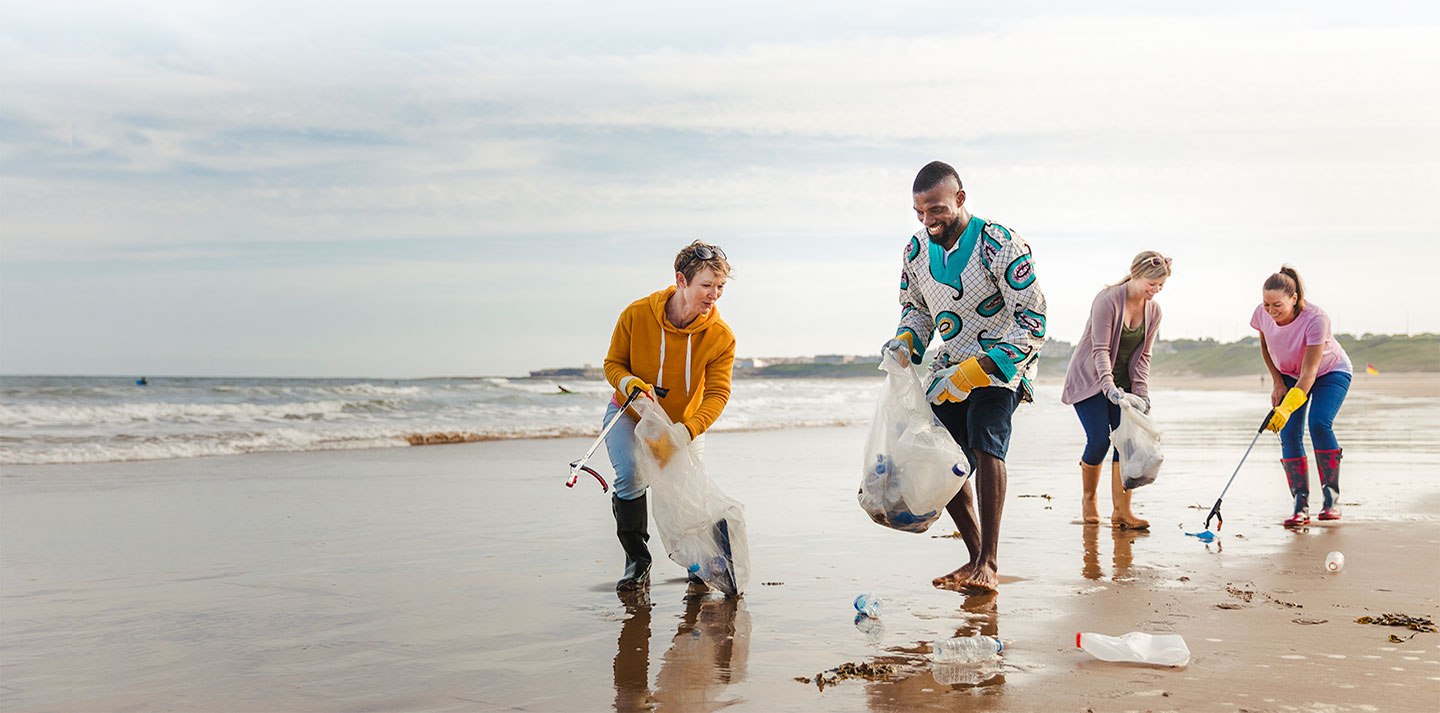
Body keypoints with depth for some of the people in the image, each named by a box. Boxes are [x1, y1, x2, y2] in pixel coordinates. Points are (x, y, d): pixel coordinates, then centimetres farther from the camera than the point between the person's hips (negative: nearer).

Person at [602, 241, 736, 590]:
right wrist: (631, 384, -33)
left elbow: (717, 393, -23)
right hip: (629, 415, -1)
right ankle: (638, 562, -5)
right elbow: (613, 364, -9)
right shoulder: (637, 315, -23)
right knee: (632, 476, -24)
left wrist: (686, 432, -39)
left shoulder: (721, 337, -22)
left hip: (685, 422, 1)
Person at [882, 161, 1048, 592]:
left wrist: (972, 374, -30)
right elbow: (914, 307, 17)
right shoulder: (917, 249, -2)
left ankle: (989, 564, -23)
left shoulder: (1001, 246, -21)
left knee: (985, 441, -28)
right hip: (952, 367, 6)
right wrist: (905, 341, -7)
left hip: (1004, 363, -6)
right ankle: (977, 558, 15)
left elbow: (1032, 323, -23)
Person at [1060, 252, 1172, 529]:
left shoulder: (1153, 311, -1)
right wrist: (1109, 386, -37)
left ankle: (1121, 510, -5)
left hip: (1123, 383, 5)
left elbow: (1143, 355, 2)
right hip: (1090, 379, -5)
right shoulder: (1107, 300, -20)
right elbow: (1100, 349, -25)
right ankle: (1088, 498, 13)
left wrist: (1141, 391, -10)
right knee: (1099, 440, -13)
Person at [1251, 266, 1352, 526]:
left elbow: (1309, 373, -38)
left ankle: (1332, 497, -13)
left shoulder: (1316, 318, -36)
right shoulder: (1262, 314, -22)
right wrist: (1278, 383, -4)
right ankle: (1301, 505, -12)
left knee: (1319, 424, -26)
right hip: (1288, 375, 4)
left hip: (1330, 371, -4)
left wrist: (1286, 408, -48)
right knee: (1289, 434, -14)